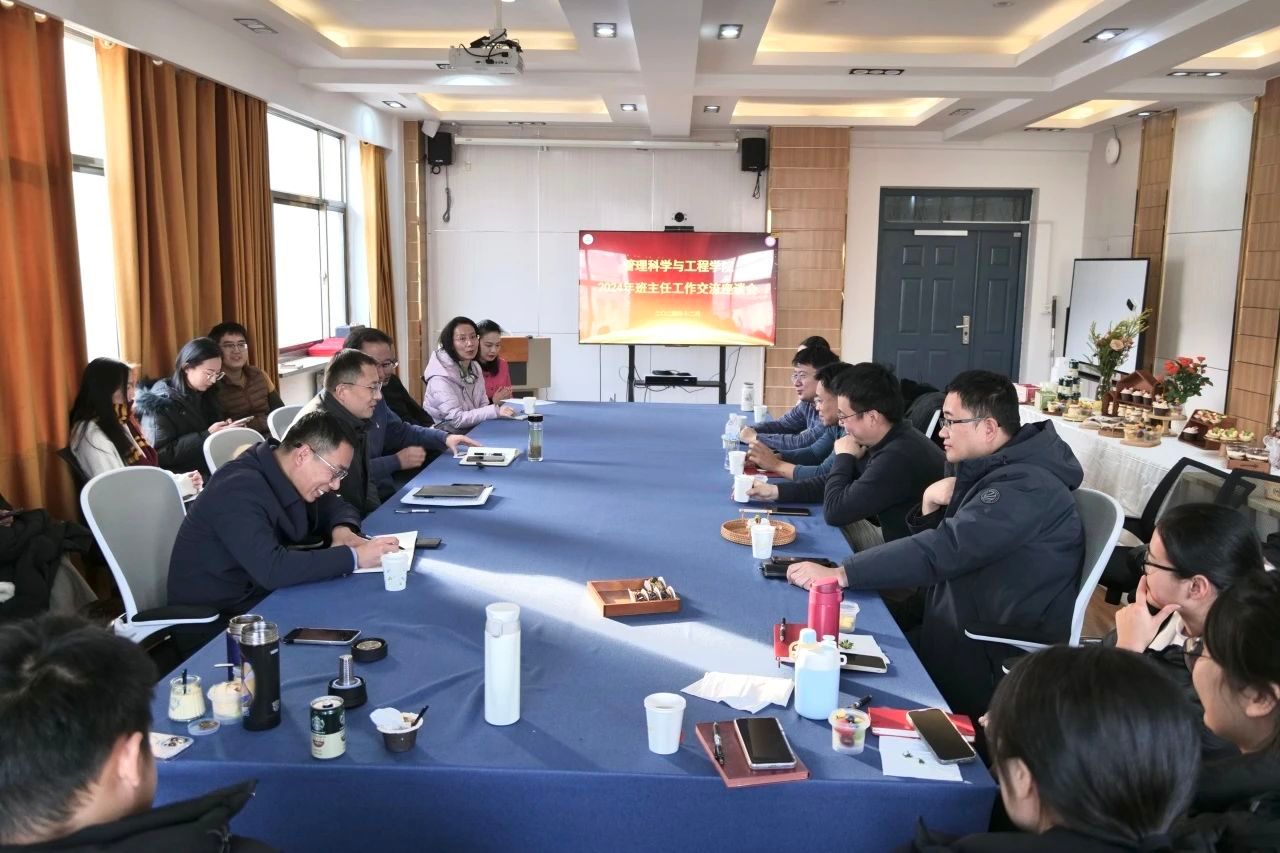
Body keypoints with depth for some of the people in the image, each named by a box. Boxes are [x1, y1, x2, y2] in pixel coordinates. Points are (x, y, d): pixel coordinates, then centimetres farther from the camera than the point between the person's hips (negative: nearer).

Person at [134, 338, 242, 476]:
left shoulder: (207, 395, 15)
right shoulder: (160, 401, -5)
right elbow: (160, 454, -12)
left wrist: (226, 428, 1)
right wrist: (206, 435, -18)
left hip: (213, 469, 7)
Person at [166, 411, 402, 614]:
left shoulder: (289, 476, 0)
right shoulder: (239, 489, -25)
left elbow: (338, 507, 14)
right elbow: (272, 569, -35)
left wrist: (342, 529, -10)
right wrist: (354, 556, -29)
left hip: (262, 596, 8)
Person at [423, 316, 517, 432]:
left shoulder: (475, 368, 6)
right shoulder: (440, 377, -18)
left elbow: (483, 405, 8)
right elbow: (456, 419, -23)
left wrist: (500, 409, -13)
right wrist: (495, 411, -27)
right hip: (446, 435, -7)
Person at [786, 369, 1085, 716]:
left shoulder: (1026, 487, -22)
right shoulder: (991, 471, 8)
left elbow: (945, 548, -31)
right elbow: (943, 543, 12)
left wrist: (839, 574, -32)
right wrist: (930, 504, -10)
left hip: (992, 666, -8)